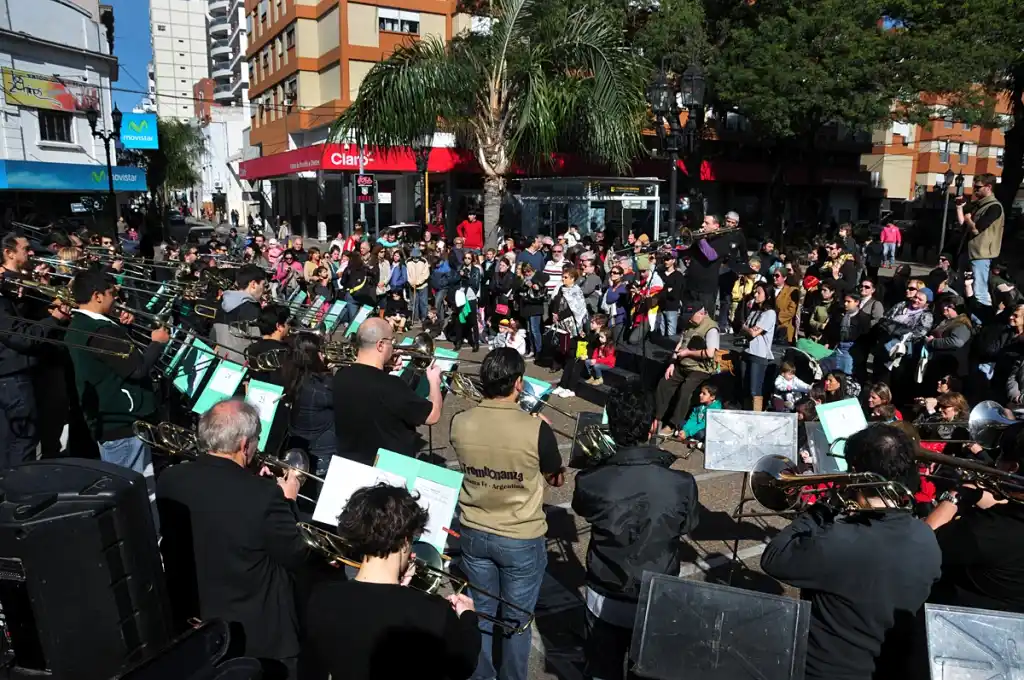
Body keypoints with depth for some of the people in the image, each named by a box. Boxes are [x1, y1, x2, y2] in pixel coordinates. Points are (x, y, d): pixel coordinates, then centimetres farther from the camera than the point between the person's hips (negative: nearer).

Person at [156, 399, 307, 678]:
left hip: (190, 625, 5)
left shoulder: (169, 480, -11)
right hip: (257, 634, -5)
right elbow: (296, 558, -13)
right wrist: (287, 501, -1)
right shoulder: (264, 495, -27)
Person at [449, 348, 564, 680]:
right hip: (522, 539, -3)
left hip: (474, 533, 4)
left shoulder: (459, 423, -14)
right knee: (517, 619, 17)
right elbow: (557, 478, -5)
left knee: (480, 612, 23)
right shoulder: (536, 429, -24)